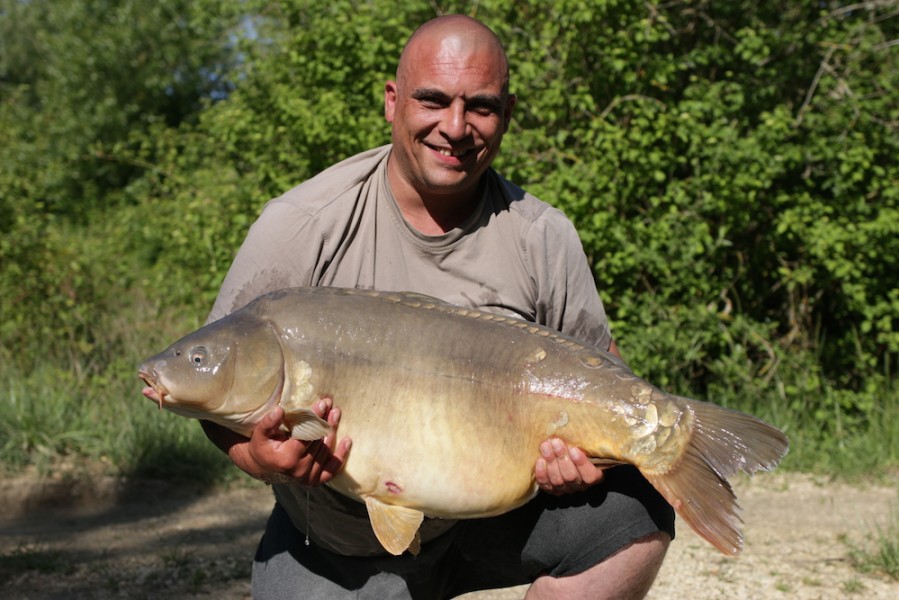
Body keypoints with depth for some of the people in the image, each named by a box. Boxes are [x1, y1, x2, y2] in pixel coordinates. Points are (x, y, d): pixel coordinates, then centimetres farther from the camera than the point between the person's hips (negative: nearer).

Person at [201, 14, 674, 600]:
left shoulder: (543, 237, -7)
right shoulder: (301, 227, -14)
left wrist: (587, 447, -20)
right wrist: (261, 456, -30)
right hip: (334, 550, -1)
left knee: (636, 510, -18)